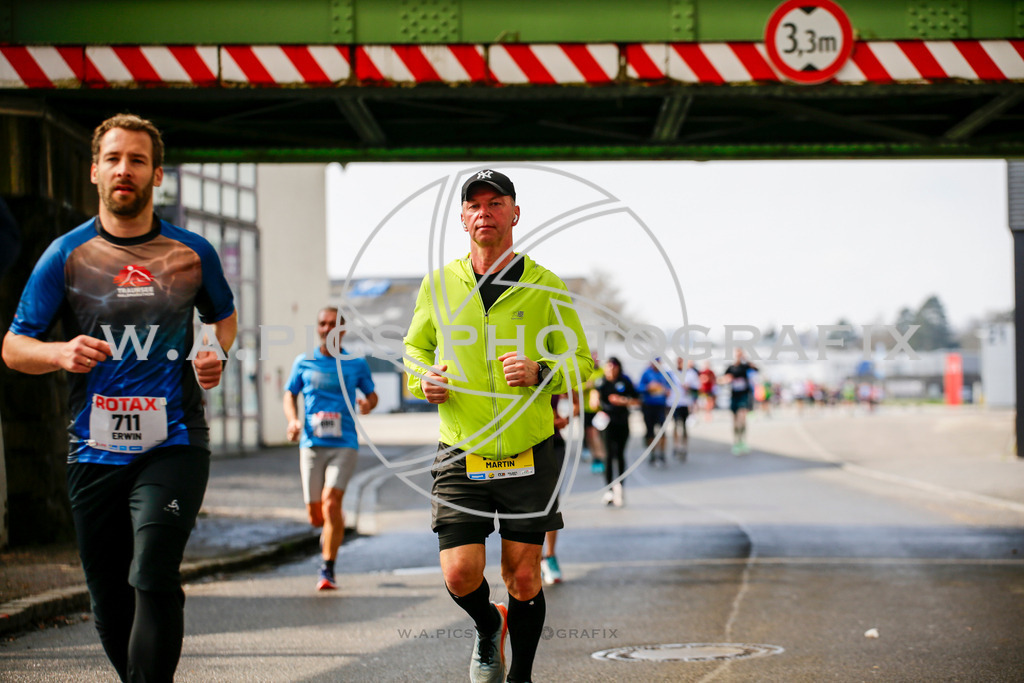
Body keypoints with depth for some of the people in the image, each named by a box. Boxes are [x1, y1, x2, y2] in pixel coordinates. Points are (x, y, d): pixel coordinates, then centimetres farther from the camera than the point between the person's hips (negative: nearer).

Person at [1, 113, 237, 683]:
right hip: (94, 453, 2)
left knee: (154, 581, -18)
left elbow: (223, 315, 24)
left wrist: (216, 356, 2)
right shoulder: (66, 256, 4)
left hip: (174, 445, -2)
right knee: (110, 601, 7)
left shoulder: (192, 253, 5)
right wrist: (61, 353, -16)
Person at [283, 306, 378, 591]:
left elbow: (372, 394, 18)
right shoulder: (304, 363, 8)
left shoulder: (357, 364, 6)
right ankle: (334, 528, 41)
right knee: (315, 516, 3)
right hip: (312, 445, 2)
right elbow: (290, 395, 16)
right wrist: (293, 420, -4)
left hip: (344, 445, -2)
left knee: (331, 502, -19)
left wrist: (368, 404, -7)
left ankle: (328, 569, -10)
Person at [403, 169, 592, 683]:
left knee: (523, 578, 2)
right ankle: (488, 627, 26)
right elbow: (414, 349, 18)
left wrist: (539, 372, -15)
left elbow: (580, 361, 6)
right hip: (460, 455, 1)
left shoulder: (546, 288, 0)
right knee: (461, 575, -8)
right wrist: (423, 380, -4)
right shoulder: (438, 286, 4)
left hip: (529, 456, -1)